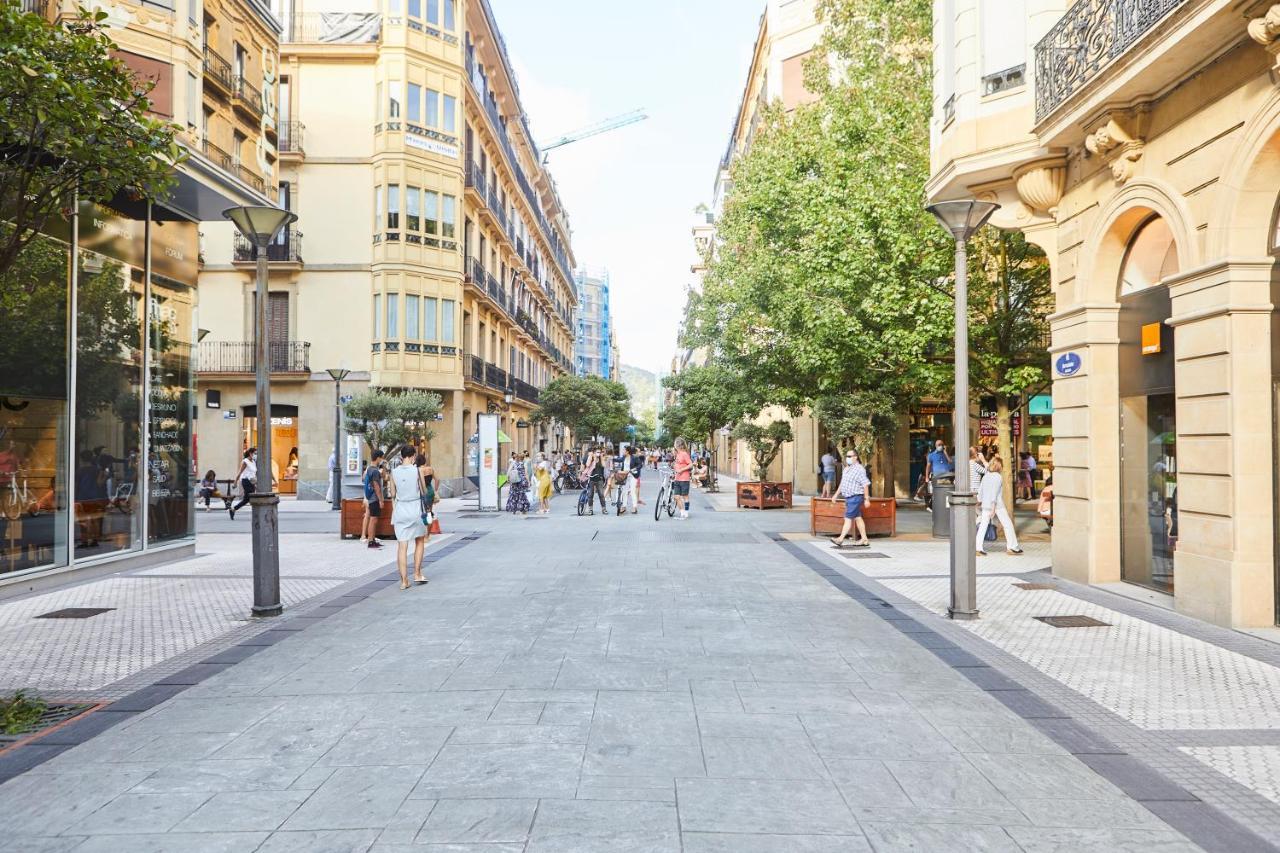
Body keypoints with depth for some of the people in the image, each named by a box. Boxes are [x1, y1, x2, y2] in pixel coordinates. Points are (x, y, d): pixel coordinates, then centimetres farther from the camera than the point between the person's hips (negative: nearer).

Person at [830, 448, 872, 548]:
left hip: (855, 497, -9)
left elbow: (866, 484, -17)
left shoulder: (859, 469, -15)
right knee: (857, 518, 12)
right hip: (849, 498, 9)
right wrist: (836, 495, 22)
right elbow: (842, 484, 23)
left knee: (848, 518, -8)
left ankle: (840, 539, -9)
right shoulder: (846, 469, 14)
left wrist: (866, 499, -18)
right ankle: (864, 540, 17)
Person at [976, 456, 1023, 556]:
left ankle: (978, 548, -3)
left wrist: (979, 501, 20)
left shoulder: (985, 476, 8)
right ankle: (1012, 546, 12)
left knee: (983, 525, 4)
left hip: (985, 504, 6)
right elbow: (995, 492, -16)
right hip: (997, 505, -6)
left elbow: (980, 490, 11)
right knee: (1007, 524, 8)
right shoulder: (998, 477, -10)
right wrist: (993, 507, -17)